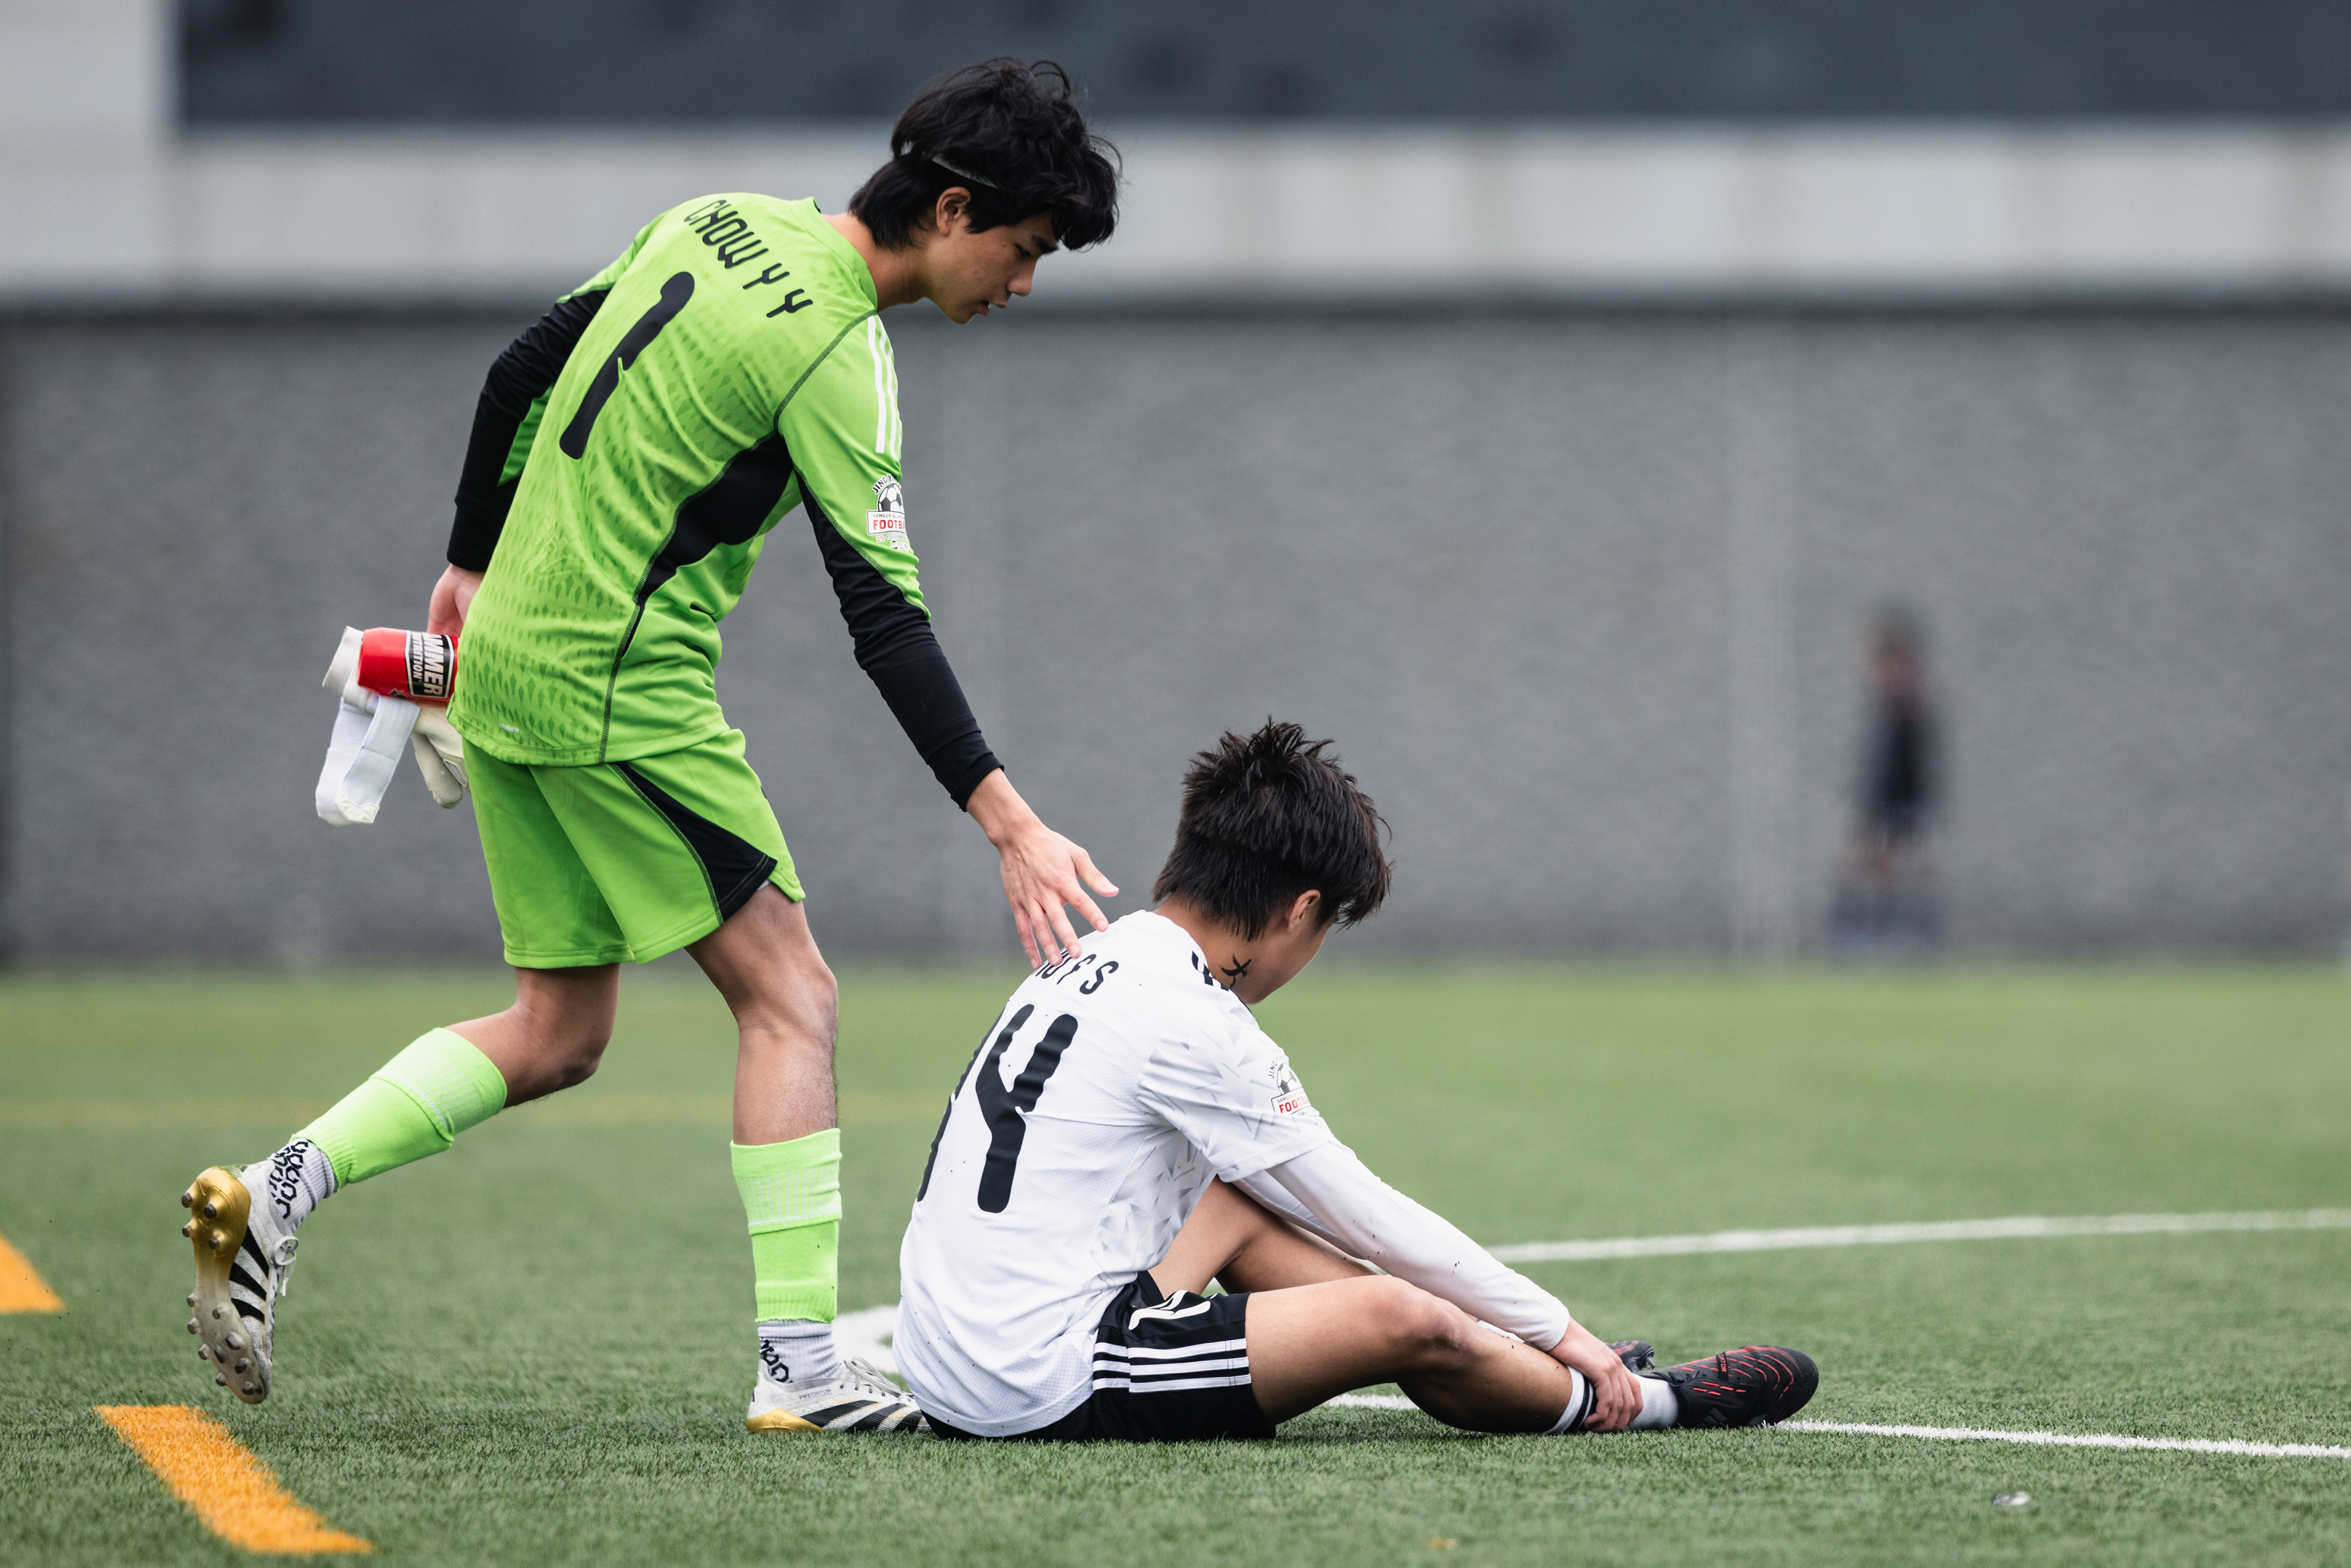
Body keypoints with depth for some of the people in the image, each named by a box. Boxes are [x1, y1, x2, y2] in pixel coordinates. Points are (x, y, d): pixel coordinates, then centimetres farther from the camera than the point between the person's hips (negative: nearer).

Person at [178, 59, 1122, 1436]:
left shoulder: (720, 225, 8)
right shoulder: (838, 353, -17)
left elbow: (524, 370, 16)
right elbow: (886, 621, -21)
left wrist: (476, 563, 27)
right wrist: (1010, 825, -22)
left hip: (513, 657, 9)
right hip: (619, 689, -9)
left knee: (557, 1034, 14)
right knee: (789, 996, -3)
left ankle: (277, 1193, 4)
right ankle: (802, 1367, -8)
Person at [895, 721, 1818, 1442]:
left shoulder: (1097, 964, 16)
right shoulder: (1190, 1021, -12)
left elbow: (1311, 1195, 25)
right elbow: (1362, 1215, -4)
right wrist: (1557, 1328, 7)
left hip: (947, 1359, 10)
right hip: (1042, 1390, -10)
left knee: (1243, 1201, 22)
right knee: (1401, 1318, -11)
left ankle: (1524, 1369, 23)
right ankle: (1640, 1404, 12)